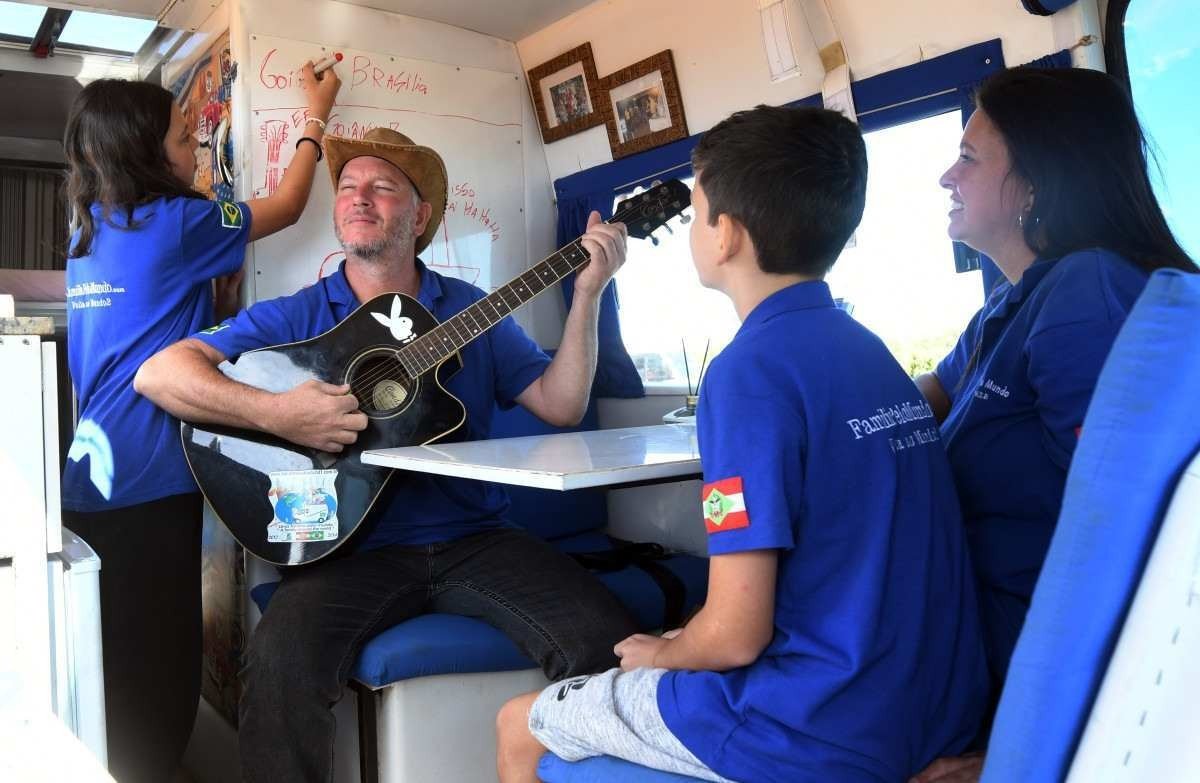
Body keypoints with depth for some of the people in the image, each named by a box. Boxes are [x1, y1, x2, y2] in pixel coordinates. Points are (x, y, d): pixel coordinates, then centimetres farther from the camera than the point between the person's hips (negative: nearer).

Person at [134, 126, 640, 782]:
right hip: (354, 547, -1)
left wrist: (587, 292, -4)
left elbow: (560, 405, 5)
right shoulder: (295, 317, 6)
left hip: (473, 539, 2)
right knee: (280, 663, -30)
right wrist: (274, 414, -20)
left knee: (607, 641, -19)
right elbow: (157, 373, -4)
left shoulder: (472, 311, 12)